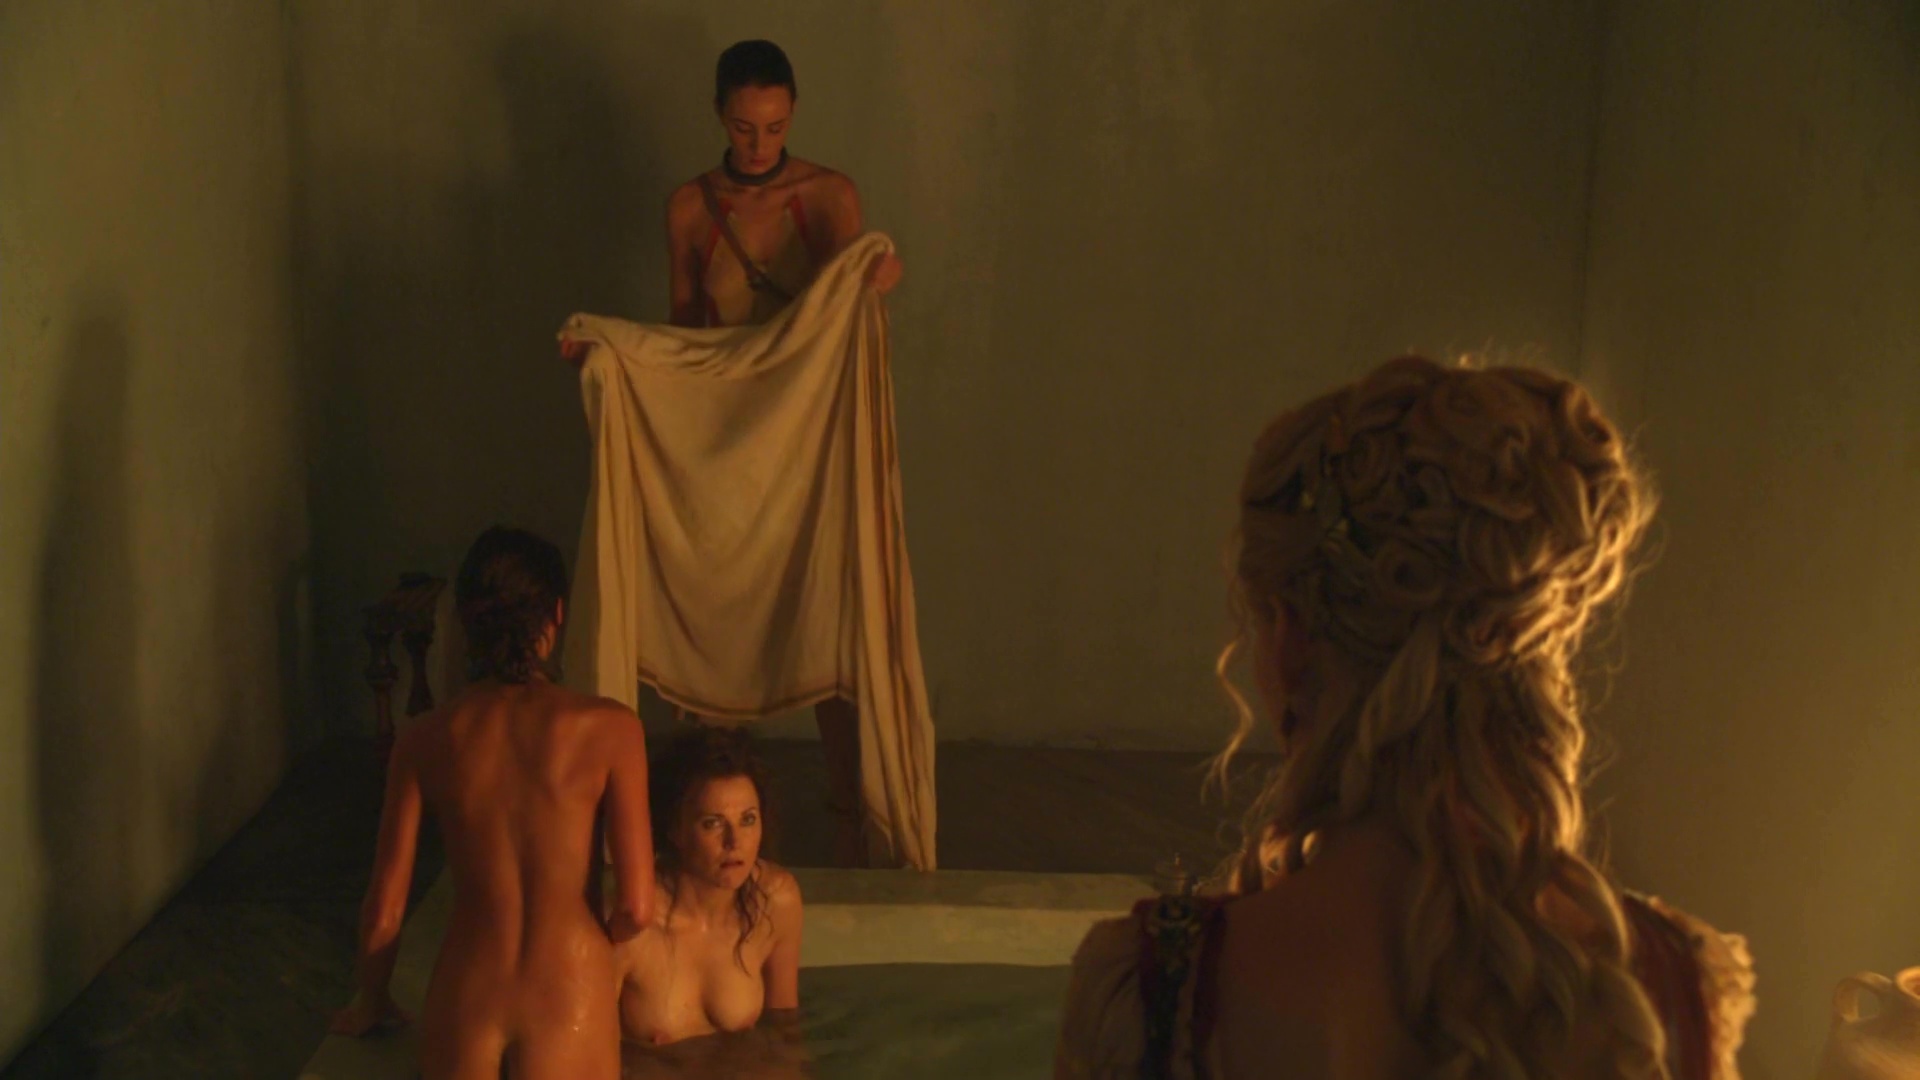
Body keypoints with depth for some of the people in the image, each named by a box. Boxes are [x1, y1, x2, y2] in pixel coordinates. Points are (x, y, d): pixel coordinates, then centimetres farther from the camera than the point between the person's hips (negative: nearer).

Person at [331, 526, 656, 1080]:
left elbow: (384, 910, 3)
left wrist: (369, 1002, 23)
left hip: (464, 998, 3)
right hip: (565, 996, -2)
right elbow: (637, 907, -10)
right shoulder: (608, 727, -9)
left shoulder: (425, 740, -1)